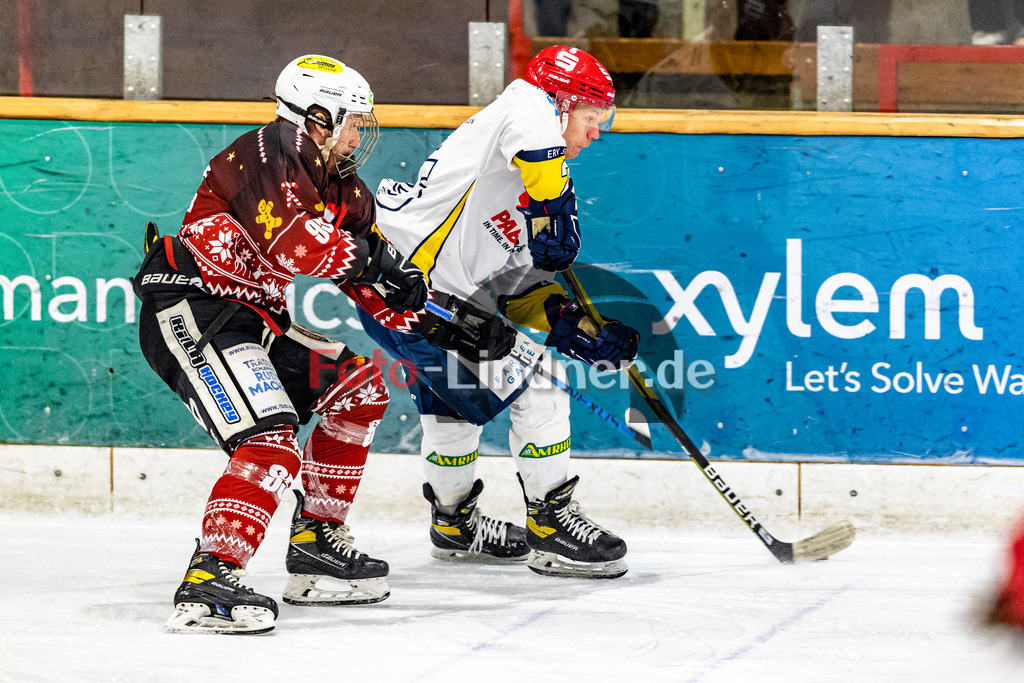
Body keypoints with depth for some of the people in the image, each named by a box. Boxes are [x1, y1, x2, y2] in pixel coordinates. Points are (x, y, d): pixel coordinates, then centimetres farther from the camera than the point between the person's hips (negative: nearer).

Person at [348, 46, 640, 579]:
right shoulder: (527, 107, -6)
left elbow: (521, 289, 19)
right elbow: (531, 131, -33)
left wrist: (584, 334, 7)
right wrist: (556, 213, -22)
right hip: (412, 288, -11)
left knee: (453, 392, 32)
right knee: (535, 381, -6)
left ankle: (453, 521, 50)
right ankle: (552, 524, 3)